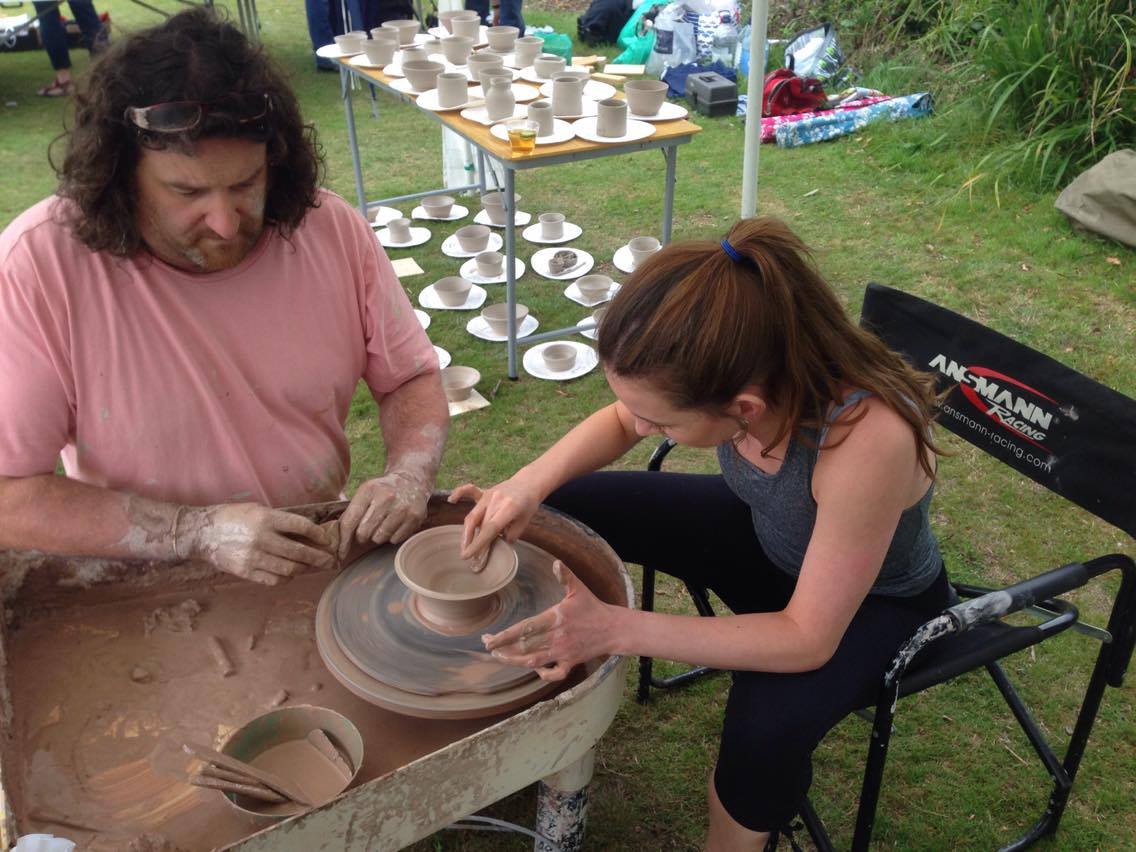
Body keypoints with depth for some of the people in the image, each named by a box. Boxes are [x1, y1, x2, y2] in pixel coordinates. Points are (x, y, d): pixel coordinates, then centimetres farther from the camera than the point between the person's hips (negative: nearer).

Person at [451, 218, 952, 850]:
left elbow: (806, 639, -32)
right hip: (765, 534, 5)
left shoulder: (868, 442, -42)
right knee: (562, 507, -3)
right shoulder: (751, 363, -27)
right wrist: (533, 482, -24)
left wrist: (617, 629, -38)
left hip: (876, 602, -5)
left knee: (766, 725, -33)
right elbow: (620, 421, -6)